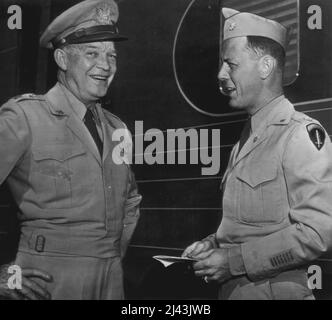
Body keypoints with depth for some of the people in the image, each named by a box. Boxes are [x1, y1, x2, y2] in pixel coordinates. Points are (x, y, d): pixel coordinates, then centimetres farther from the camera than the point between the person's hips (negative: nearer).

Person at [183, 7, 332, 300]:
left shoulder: (303, 134, -16)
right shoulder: (246, 139, 8)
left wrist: (233, 261, -21)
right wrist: (213, 244, 0)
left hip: (275, 290, -7)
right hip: (231, 288, 7)